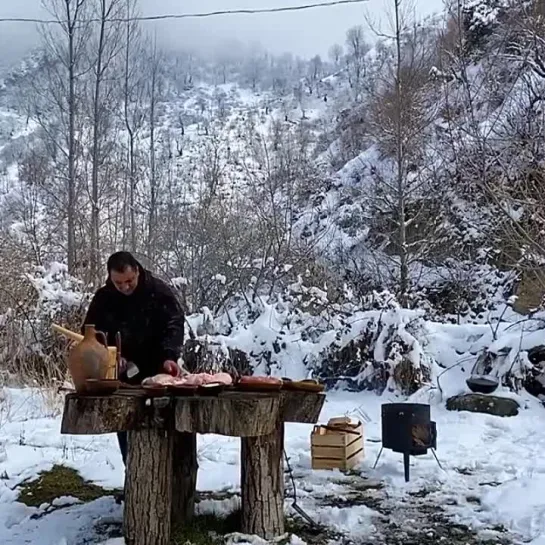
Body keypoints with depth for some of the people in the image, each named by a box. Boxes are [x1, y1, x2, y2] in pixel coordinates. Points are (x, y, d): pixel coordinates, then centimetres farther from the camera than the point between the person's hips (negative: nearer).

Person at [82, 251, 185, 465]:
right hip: (123, 374, 3)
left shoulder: (158, 291, -11)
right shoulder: (103, 298, -4)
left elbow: (174, 325, -15)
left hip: (156, 371, -2)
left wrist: (169, 357, -30)